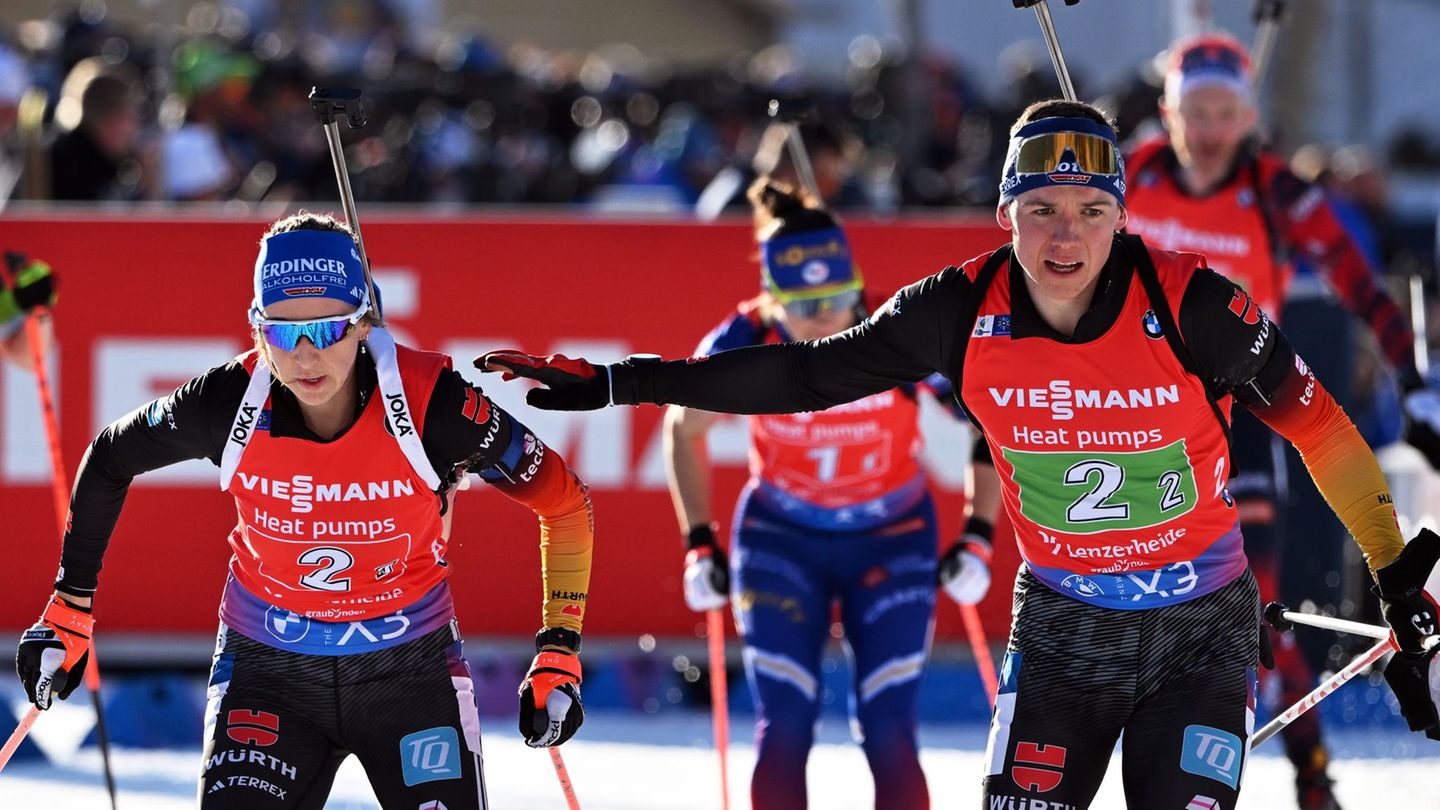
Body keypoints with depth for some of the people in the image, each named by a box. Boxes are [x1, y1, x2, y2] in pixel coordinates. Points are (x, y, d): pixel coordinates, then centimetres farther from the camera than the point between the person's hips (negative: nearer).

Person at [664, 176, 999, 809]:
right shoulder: (744, 344, -21)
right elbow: (684, 428, 0)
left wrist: (977, 539, -12)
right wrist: (700, 545, -1)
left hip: (892, 542, -1)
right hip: (781, 542, 1)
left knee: (888, 737, -9)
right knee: (784, 731, -9)